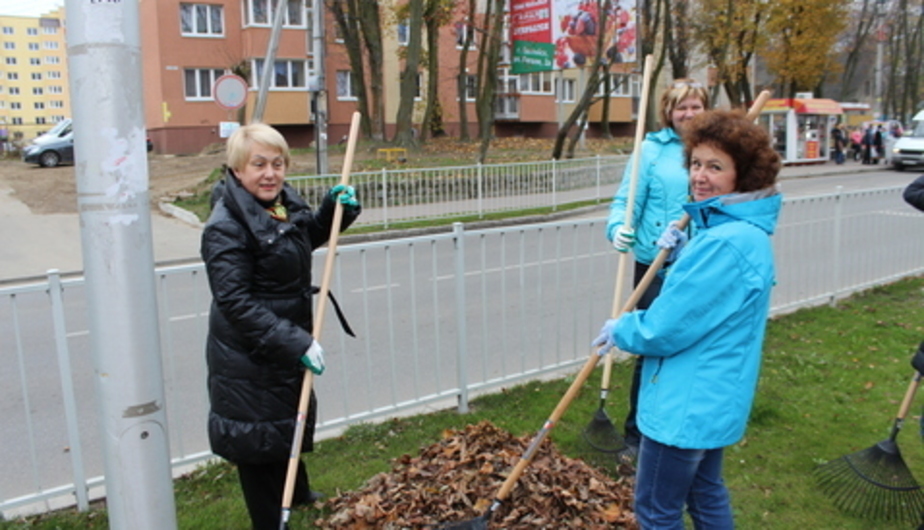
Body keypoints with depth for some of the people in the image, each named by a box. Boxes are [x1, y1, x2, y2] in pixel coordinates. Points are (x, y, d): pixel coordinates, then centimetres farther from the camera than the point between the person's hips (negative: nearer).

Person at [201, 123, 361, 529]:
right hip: (248, 357, -9)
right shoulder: (225, 227, -25)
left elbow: (310, 238, 20)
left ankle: (298, 493, 54)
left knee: (293, 418, 28)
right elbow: (236, 302, -28)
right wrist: (294, 343, -31)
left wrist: (336, 207, 1)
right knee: (258, 437, 8)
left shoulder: (285, 202, 0)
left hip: (288, 342, 9)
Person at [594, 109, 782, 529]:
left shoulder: (727, 242, -27)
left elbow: (667, 328, -23)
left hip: (686, 403, -10)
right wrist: (679, 256, 2)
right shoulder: (744, 230, 6)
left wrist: (621, 330, -4)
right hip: (712, 395, 10)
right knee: (706, 494, 25)